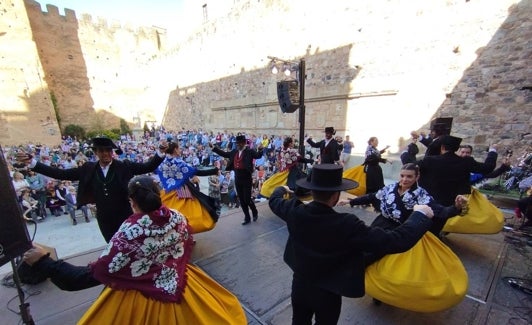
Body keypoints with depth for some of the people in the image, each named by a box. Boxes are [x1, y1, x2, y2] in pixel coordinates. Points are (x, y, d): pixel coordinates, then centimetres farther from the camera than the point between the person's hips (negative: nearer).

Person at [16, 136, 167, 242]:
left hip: (125, 218, -3)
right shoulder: (88, 169, -1)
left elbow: (148, 167, -15)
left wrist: (160, 152, -30)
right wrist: (32, 162, -2)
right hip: (104, 220, 3)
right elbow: (61, 174, 3)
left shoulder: (124, 166, -10)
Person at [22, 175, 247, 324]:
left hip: (141, 302, -3)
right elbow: (187, 246, 3)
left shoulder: (129, 233, -29)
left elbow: (93, 275, -19)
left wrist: (42, 261, -11)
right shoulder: (177, 218, -15)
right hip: (179, 289, 4)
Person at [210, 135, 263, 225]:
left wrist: (260, 150, -42)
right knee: (241, 200, 12)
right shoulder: (234, 152, 8)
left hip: (247, 179, -6)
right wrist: (213, 147, 15)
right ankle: (247, 218, 26)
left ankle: (255, 212, 28)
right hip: (237, 179, 6)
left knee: (247, 199, -3)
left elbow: (258, 156, -21)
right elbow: (224, 154, 17)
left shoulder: (249, 151, -8)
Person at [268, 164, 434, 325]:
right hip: (327, 293, -2)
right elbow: (397, 241, -30)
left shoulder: (295, 211, -23)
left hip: (299, 284, 3)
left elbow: (274, 201, -1)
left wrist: (281, 189, 22)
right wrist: (420, 214, -13)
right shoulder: (346, 225, -36)